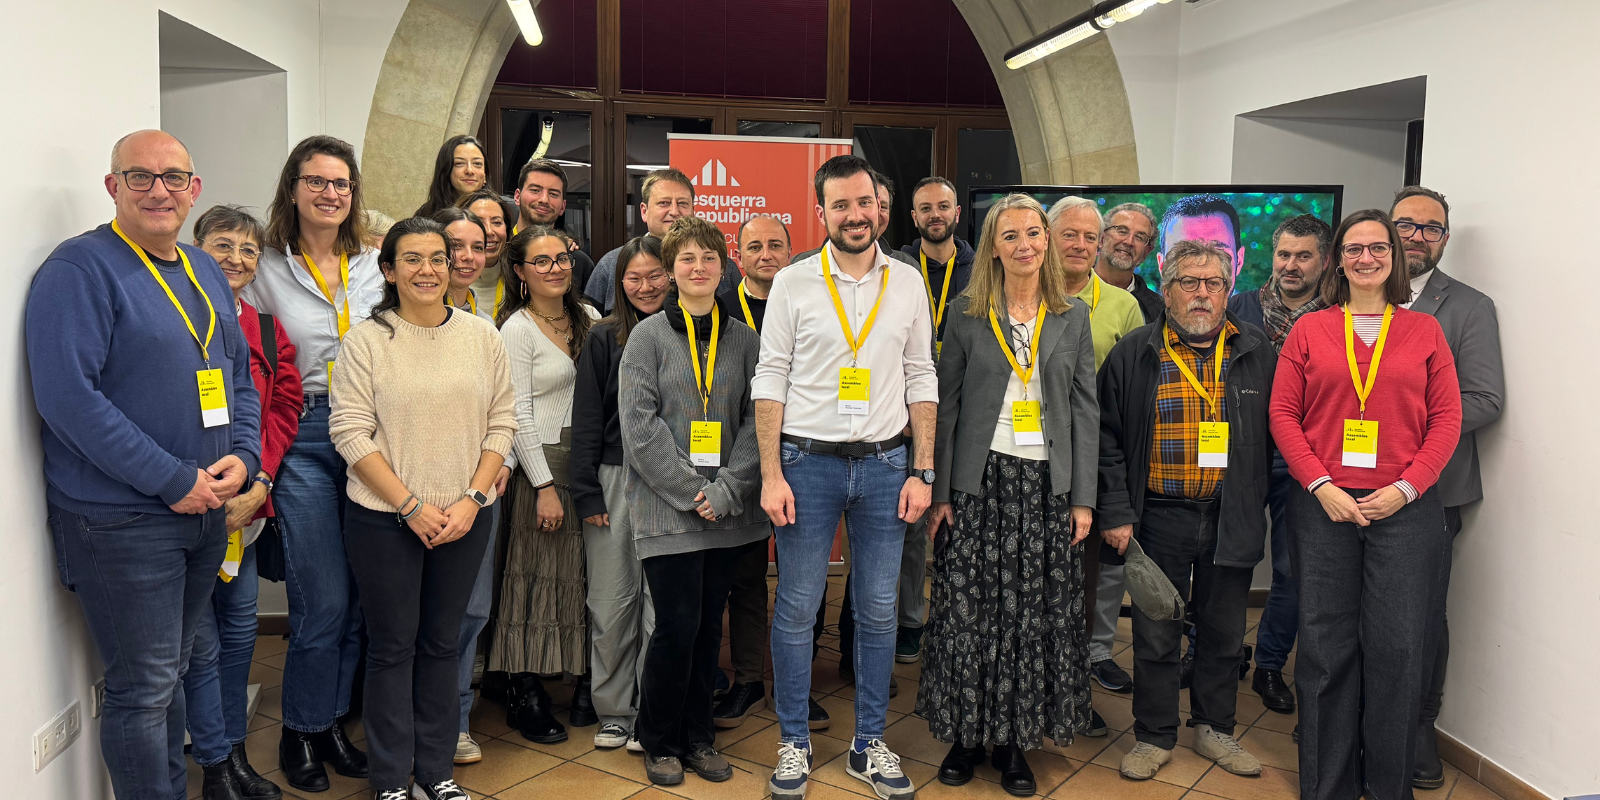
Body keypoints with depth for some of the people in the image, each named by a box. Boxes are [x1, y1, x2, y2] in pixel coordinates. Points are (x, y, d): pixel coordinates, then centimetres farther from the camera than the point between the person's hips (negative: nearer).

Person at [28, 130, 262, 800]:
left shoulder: (205, 272, 12)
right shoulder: (80, 268, -12)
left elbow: (241, 374, 17)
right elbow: (67, 394, -21)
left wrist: (242, 456, -2)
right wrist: (172, 480, -20)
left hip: (204, 511, 7)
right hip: (121, 519, -7)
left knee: (170, 672, 20)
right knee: (143, 687, 1)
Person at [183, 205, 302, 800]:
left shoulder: (267, 329, 10)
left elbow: (284, 407, 6)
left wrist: (258, 484, -7)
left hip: (248, 503, 6)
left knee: (240, 631, 14)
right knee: (201, 642, 2)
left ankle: (235, 751, 28)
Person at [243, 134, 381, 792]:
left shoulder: (375, 267, 11)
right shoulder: (266, 271, 1)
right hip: (302, 441, -3)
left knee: (359, 596, 8)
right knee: (323, 601, -4)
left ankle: (332, 723, 26)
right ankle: (300, 733, 17)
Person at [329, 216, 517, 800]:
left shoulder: (482, 336, 4)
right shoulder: (366, 340, -6)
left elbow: (500, 425, 4)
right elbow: (350, 433, -9)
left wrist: (471, 500, -7)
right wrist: (411, 506, -14)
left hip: (464, 519, 3)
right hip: (384, 518, -3)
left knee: (442, 643, 13)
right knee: (392, 647, 7)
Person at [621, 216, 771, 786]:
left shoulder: (744, 339, 9)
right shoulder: (649, 336, 0)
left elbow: (756, 420, 3)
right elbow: (640, 425, -7)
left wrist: (726, 490, -9)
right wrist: (690, 490, -12)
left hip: (726, 512, 3)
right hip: (666, 510, -3)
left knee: (709, 625, 10)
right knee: (677, 627, -4)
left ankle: (698, 736, 26)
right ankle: (661, 743, 16)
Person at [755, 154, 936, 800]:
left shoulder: (908, 284, 6)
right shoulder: (793, 284, -1)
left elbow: (921, 379, 8)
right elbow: (770, 380, -2)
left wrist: (923, 472, 2)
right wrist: (771, 474, -8)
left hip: (884, 463, 2)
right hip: (807, 461, -2)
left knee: (879, 610, 9)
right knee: (796, 608, 4)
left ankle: (869, 745, 24)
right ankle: (793, 743, 21)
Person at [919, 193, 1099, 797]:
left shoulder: (1073, 316, 7)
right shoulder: (966, 313, 2)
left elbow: (1086, 410, 6)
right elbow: (945, 406, 2)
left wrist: (1083, 497, 0)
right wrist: (939, 491, -3)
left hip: (1048, 481, 2)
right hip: (980, 480, -1)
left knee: (1036, 613, 5)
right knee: (969, 610, 1)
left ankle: (1014, 739, 19)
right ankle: (966, 732, 18)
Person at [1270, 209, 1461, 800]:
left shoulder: (1424, 330, 8)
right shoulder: (1309, 330, 6)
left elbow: (1447, 419, 3)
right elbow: (1283, 415, 2)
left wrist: (1405, 489, -8)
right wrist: (1322, 487, -9)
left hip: (1405, 508, 0)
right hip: (1324, 507, 0)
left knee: (1398, 647, 2)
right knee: (1327, 646, 5)